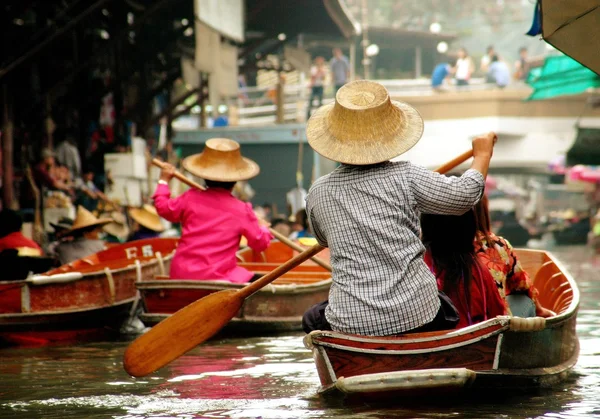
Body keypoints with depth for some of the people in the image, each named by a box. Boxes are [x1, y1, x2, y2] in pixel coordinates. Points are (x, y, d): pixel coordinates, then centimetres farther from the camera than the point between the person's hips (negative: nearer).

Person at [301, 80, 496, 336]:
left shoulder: (318, 193, 1)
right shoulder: (405, 178, -7)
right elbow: (464, 195, -1)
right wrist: (482, 156, 19)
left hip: (352, 322, 0)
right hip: (417, 315, 0)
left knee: (312, 320, 34)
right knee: (447, 310, 36)